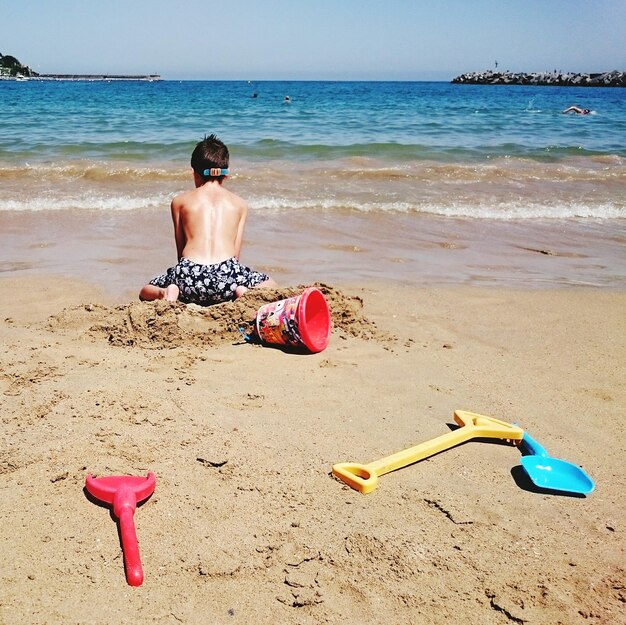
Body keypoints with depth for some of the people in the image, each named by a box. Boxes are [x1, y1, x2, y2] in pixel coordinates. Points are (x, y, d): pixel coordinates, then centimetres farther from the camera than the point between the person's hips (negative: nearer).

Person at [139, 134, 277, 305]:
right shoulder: (239, 204, 19)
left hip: (189, 276, 1)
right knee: (271, 285, 28)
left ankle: (166, 293, -5)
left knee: (145, 291, 30)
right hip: (226, 275, 0)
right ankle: (244, 292, -6)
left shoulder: (179, 201, 18)